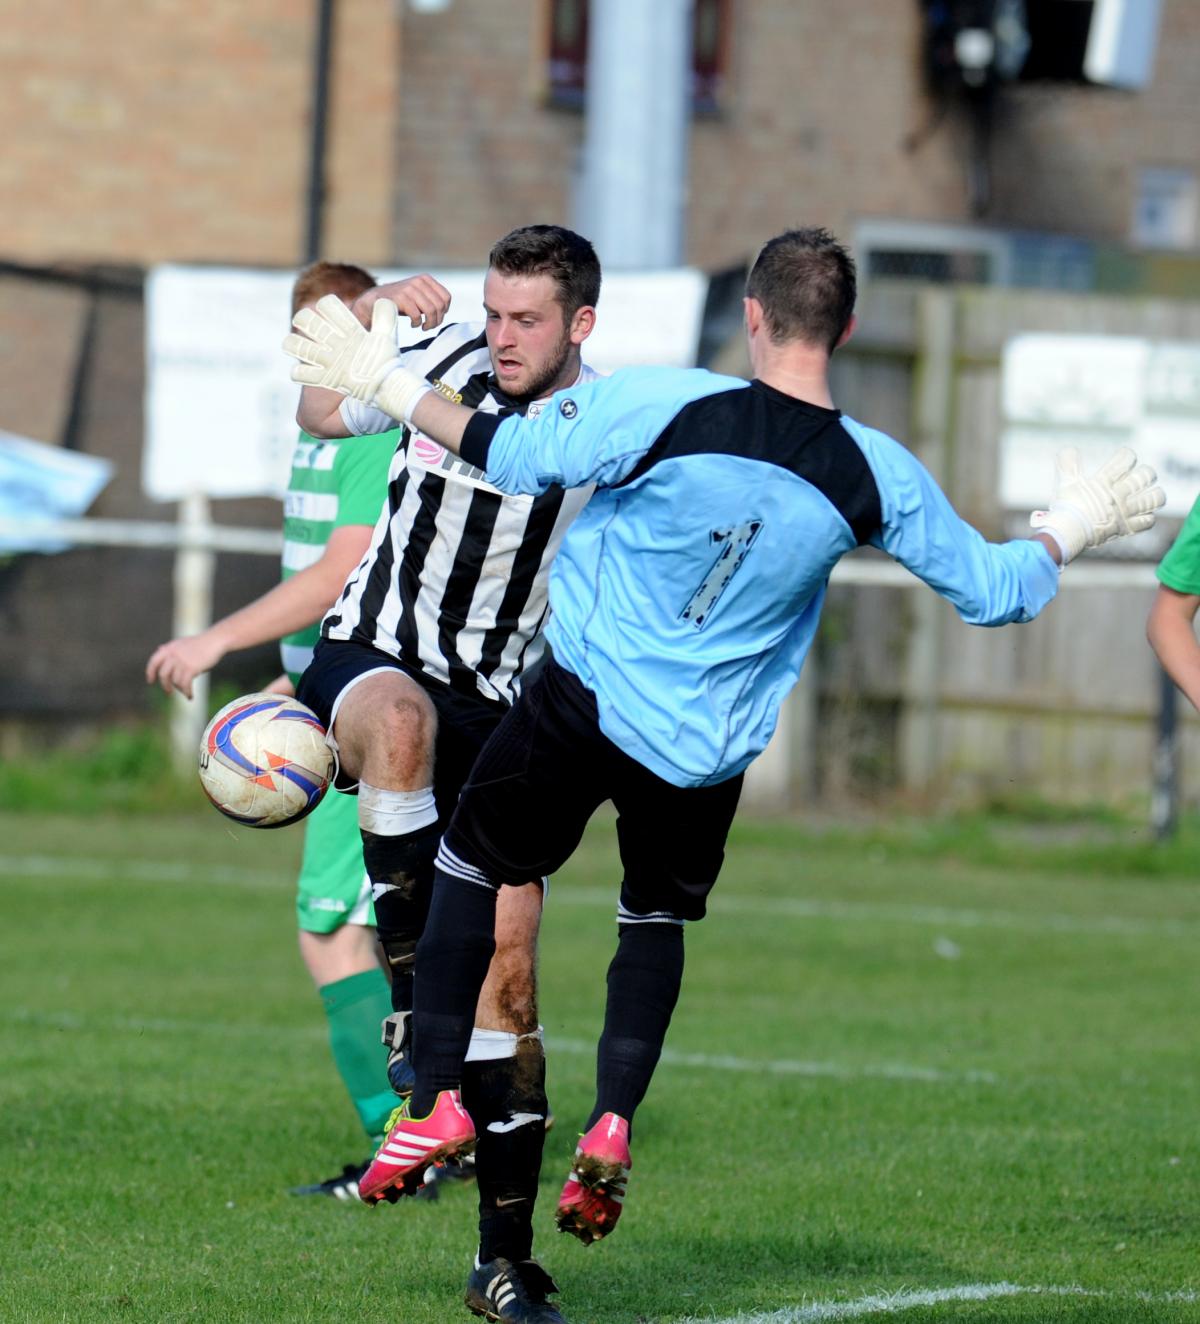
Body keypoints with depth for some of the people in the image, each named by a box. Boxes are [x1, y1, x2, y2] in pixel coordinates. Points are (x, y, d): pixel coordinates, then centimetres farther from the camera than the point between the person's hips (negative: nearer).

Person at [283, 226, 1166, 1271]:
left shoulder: (668, 406, -18)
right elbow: (992, 589, 4)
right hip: (706, 754, 3)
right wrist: (1076, 525, 24)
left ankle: (437, 1099, 9)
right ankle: (613, 1129, 9)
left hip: (582, 703, -3)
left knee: (472, 867, 16)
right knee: (657, 918, 24)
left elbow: (514, 457, -11)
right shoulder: (876, 476, -9)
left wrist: (388, 387, 2)